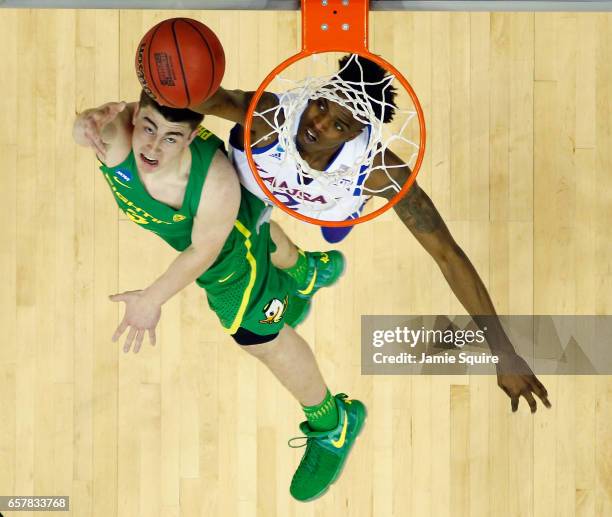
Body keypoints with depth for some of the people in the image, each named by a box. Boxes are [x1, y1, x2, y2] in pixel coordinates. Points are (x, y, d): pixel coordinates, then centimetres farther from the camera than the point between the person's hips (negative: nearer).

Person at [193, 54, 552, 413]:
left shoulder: (378, 169, -47)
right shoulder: (270, 116, -50)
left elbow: (447, 253, -45)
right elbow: (212, 99, -72)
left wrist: (504, 352, -47)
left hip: (334, 203, 1)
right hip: (255, 172, 0)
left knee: (334, 232, 33)